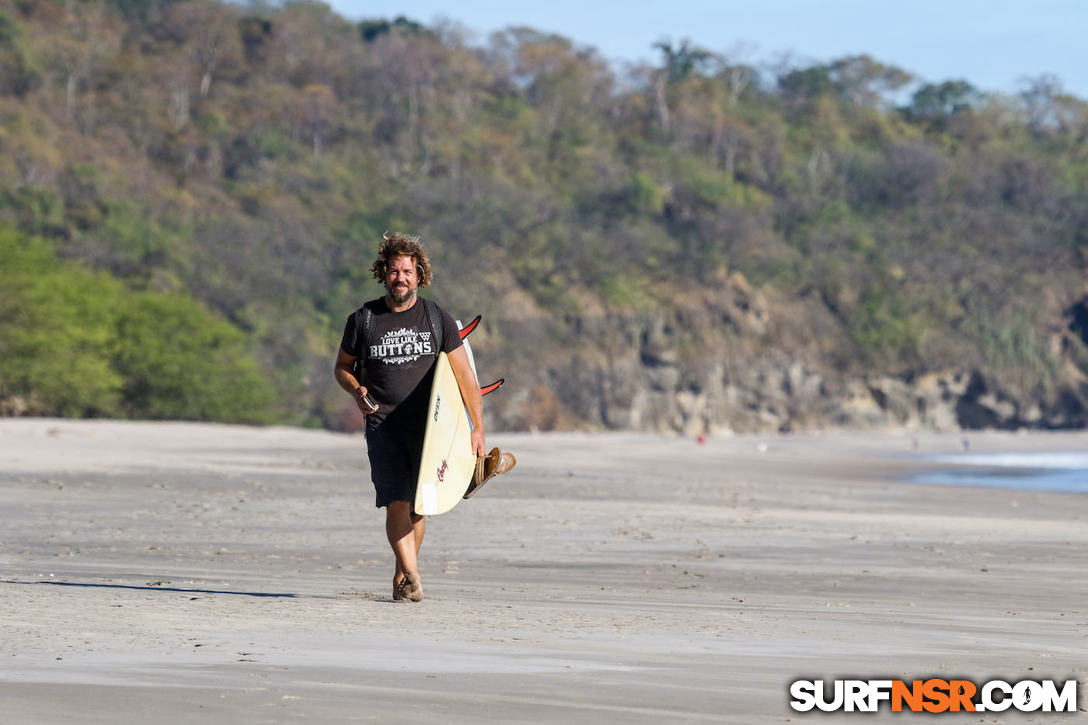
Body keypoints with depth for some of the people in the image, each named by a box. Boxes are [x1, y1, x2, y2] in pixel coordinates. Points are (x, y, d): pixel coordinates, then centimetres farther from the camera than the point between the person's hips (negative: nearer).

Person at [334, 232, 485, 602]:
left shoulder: (438, 319, 3)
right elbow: (342, 367, 17)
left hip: (426, 426, 1)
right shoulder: (363, 320, 2)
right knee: (396, 503, -16)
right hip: (383, 424, -1)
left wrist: (478, 429, 1)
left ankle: (401, 576, 22)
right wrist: (357, 391, -6)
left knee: (417, 507, 4)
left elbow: (465, 375, 5)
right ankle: (412, 578, -17)